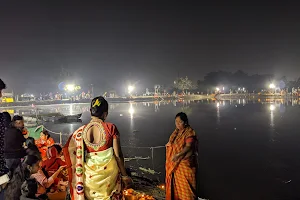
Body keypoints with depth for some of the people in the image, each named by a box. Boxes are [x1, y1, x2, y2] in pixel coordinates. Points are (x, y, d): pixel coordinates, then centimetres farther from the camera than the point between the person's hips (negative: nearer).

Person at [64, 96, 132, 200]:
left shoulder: (81, 131, -5)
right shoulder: (111, 128, -13)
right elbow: (118, 155, -11)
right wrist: (124, 175, 0)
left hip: (90, 175, 3)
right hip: (109, 172, -2)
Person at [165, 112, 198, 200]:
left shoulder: (189, 132, -15)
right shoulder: (177, 132, 9)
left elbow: (188, 147, -24)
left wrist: (178, 155, -32)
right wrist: (169, 144, -1)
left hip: (185, 163, -7)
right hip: (175, 163, 7)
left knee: (185, 184, 0)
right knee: (176, 182, 16)